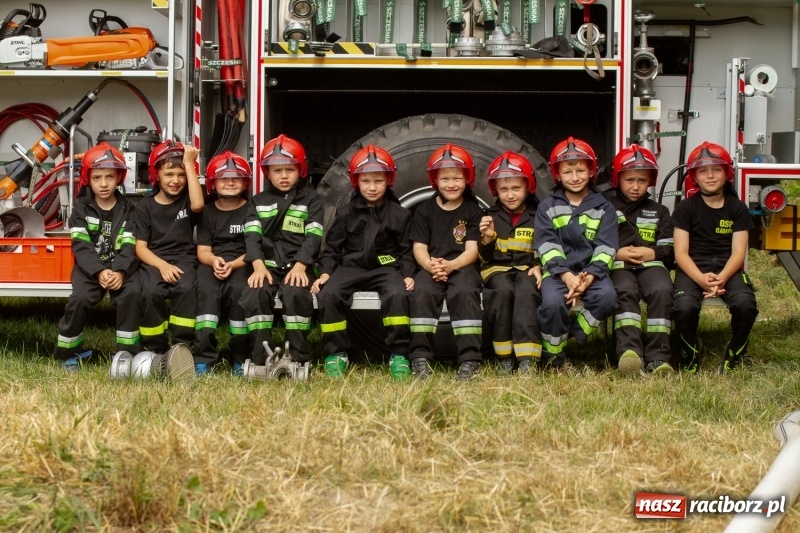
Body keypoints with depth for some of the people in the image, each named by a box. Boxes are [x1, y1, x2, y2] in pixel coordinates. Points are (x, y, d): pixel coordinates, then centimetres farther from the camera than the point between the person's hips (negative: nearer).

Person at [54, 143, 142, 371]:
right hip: (90, 265, -1)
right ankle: (68, 353, -8)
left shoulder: (127, 209, 5)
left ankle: (127, 353, -16)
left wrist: (120, 271, -23)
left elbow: (129, 246, -5)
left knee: (131, 293, -28)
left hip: (120, 266, 1)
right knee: (80, 297, -28)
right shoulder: (82, 208, 2)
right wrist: (99, 271, -23)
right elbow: (81, 246, -8)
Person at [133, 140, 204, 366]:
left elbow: (197, 205, -17)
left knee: (186, 288, -34)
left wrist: (189, 164, -10)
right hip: (154, 261, 0)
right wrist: (162, 265, -18)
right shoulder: (145, 206, 9)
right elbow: (140, 247, 3)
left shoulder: (187, 200, 10)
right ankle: (155, 350, -18)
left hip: (184, 259, 0)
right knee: (151, 292, -33)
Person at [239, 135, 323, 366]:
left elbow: (313, 237, -2)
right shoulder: (259, 201, 17)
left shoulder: (310, 199, 10)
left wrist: (299, 266, -18)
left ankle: (298, 357, -26)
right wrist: (259, 266, -16)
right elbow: (252, 235, 3)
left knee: (295, 293, -33)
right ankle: (262, 357, -24)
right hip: (268, 265, 2)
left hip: (297, 266, -2)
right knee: (255, 293, -29)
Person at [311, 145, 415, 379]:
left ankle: (398, 354, -24)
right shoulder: (346, 214, 11)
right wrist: (325, 272, -5)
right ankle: (336, 354, -16)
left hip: (386, 267, -1)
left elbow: (406, 250, 9)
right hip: (351, 267, 1)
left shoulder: (399, 214, 9)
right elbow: (332, 248, 11)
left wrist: (408, 275, -8)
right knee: (329, 294, -29)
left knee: (397, 294, -34)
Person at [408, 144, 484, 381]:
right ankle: (420, 358, -30)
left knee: (464, 293, -34)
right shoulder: (424, 210, 12)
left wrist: (450, 265, -21)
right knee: (421, 293, -32)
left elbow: (472, 250, -1)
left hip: (463, 267, -1)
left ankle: (470, 361, -36)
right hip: (430, 267, 1)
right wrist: (430, 265, -19)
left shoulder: (473, 210, 8)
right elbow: (419, 247, 5)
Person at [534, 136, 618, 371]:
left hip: (591, 270, 1)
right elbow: (547, 246, -3)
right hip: (557, 270, -1)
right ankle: (553, 356, -8)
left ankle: (572, 337, -9)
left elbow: (605, 248, 0)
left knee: (607, 297, -32)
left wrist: (589, 276, -18)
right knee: (553, 302, -33)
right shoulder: (547, 207, 9)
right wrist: (567, 276, -19)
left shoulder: (603, 208, 11)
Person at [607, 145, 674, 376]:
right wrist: (616, 253, -8)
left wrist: (652, 253, -6)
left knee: (662, 290, -33)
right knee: (626, 292, -36)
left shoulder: (658, 212, 27)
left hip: (651, 263, 2)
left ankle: (657, 357, -39)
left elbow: (670, 250, 15)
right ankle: (629, 351, -55)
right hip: (617, 265, -2)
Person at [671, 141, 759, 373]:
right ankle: (691, 353, -2)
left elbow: (738, 252, 1)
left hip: (727, 268, 1)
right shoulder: (686, 208, 5)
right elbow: (681, 253, -2)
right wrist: (701, 279, -21)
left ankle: (734, 354, -3)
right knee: (684, 306, -34)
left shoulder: (737, 208, 9)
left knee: (745, 303, -32)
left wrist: (721, 278, -20)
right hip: (693, 268, -1)